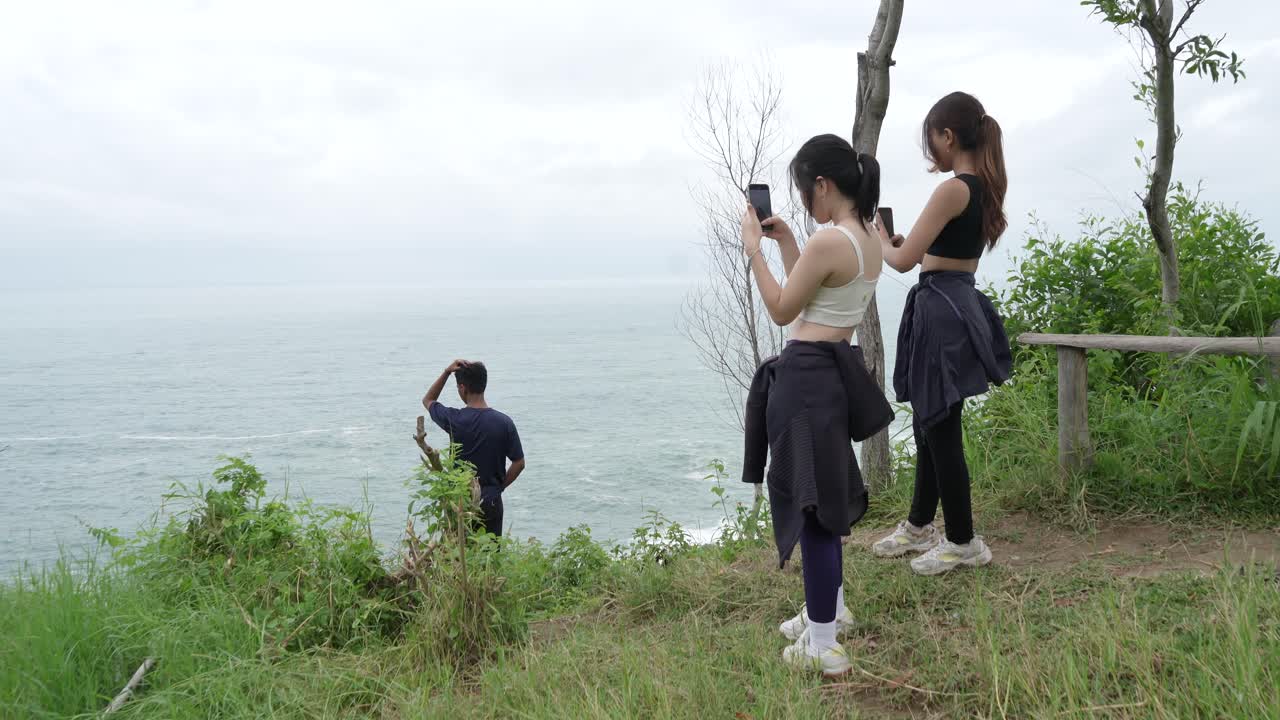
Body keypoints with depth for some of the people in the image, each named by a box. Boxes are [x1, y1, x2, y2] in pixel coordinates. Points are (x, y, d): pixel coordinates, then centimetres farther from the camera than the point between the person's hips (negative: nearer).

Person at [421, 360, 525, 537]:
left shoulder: (454, 419, -11)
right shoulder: (504, 423, -8)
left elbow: (428, 400, 11)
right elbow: (519, 464, -2)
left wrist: (447, 372, 2)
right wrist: (498, 487, 10)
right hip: (491, 501, 1)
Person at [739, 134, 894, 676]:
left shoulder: (828, 241, -20)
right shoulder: (869, 240, 9)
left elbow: (783, 310, -10)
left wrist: (754, 248, -3)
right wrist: (786, 243, 16)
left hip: (806, 375, -10)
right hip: (836, 371, 10)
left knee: (809, 501, -3)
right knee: (823, 493, 23)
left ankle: (822, 645, 4)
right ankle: (829, 607, 39)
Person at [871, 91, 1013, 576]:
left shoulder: (953, 189, -18)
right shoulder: (985, 187, 11)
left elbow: (904, 260, -18)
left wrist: (881, 243, 2)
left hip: (941, 309, -10)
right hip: (957, 303, 10)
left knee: (941, 430, 1)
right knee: (928, 423, 19)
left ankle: (963, 543, 12)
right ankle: (919, 526, 32)